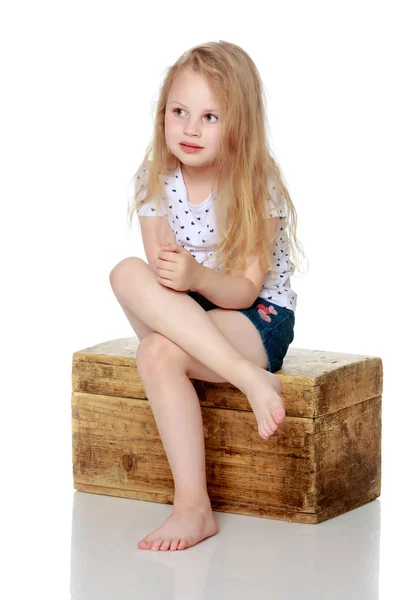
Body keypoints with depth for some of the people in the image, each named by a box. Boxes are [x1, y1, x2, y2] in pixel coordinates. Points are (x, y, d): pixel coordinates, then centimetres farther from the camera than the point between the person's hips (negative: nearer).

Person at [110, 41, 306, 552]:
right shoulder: (154, 181, 0)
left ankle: (193, 506, -31)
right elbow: (163, 268, -4)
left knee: (159, 352, -34)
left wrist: (197, 277, -37)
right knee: (127, 273, -28)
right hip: (186, 318, 5)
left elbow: (246, 290, -18)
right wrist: (166, 277, -27)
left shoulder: (258, 188, -12)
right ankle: (252, 380, -33)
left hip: (258, 320, -5)